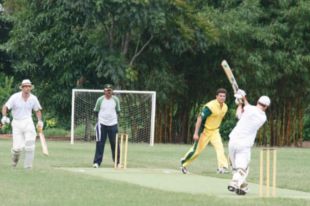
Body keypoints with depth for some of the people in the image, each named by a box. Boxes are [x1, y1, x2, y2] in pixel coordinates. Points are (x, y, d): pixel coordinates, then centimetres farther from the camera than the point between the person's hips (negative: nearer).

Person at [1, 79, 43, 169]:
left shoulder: (33, 98, 2)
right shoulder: (15, 97, -7)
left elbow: (37, 110, 18)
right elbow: (5, 107, -6)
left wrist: (40, 121, 5)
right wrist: (4, 116, -23)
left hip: (28, 122, 2)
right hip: (16, 123, -2)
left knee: (30, 146, -13)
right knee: (17, 148, -7)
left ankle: (28, 166, 0)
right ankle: (15, 156, 30)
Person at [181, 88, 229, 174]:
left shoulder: (225, 107, 0)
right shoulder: (210, 106, -23)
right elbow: (200, 119, -22)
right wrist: (196, 133, -24)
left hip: (214, 130, 6)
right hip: (204, 130, -6)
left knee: (220, 147, -13)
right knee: (197, 150, 0)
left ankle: (222, 167, -17)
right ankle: (183, 162, 22)